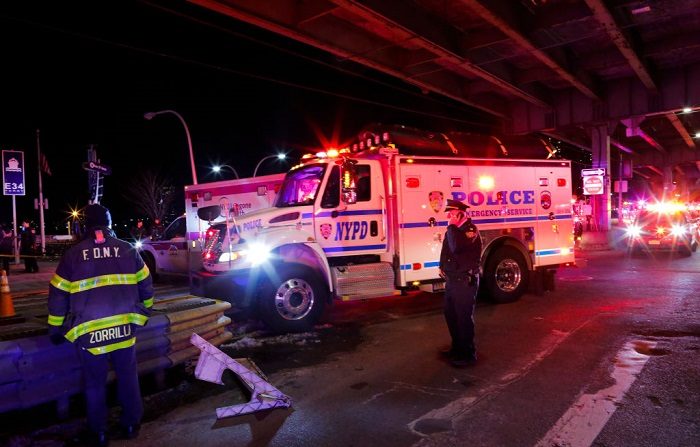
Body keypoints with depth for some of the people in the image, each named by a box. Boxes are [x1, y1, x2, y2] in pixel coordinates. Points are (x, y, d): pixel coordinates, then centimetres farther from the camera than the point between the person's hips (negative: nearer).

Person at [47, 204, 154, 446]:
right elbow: (146, 286, 10)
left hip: (89, 333, -1)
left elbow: (58, 295, 5)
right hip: (124, 328, 1)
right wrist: (144, 312, 26)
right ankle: (131, 425, 29)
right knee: (128, 378, 17)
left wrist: (56, 329, 17)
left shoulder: (73, 254, 1)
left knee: (95, 385, 15)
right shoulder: (128, 250, 4)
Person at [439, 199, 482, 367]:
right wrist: (443, 267, 10)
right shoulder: (454, 229, 12)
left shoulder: (470, 230, -16)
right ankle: (457, 347, 34)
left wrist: (452, 227, -22)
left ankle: (468, 354, 10)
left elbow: (456, 247, -33)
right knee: (450, 315, 18)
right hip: (452, 279, 9)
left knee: (464, 317, -1)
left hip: (465, 280, -9)